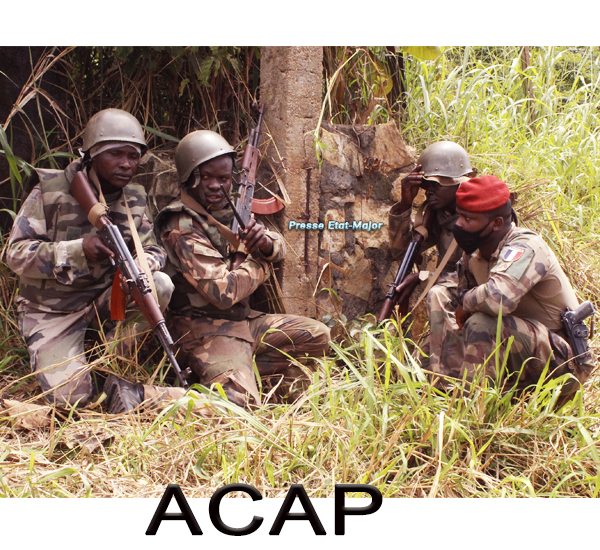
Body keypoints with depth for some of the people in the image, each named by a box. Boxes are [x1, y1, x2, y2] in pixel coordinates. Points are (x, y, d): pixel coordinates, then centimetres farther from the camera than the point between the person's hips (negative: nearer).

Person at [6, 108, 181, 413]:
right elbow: (16, 254, -17)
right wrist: (80, 250, -32)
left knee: (161, 285, -25)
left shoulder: (135, 197, 0)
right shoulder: (51, 192, -14)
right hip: (53, 309, -4)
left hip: (104, 297, 4)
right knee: (70, 396, -21)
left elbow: (154, 249, -1)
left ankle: (115, 374, -16)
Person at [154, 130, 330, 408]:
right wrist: (258, 261, -7)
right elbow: (224, 293, -25)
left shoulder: (229, 209, 7)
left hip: (242, 319, 9)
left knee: (317, 335, 6)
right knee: (240, 401, -29)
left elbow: (279, 249, 12)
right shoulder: (181, 229, -18)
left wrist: (266, 242, -14)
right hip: (203, 328, -9)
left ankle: (244, 372, -1)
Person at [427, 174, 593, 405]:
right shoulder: (474, 253, 2)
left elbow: (497, 298, -41)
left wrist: (466, 302, -21)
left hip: (563, 358, -9)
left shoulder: (525, 248, -23)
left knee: (482, 324, -29)